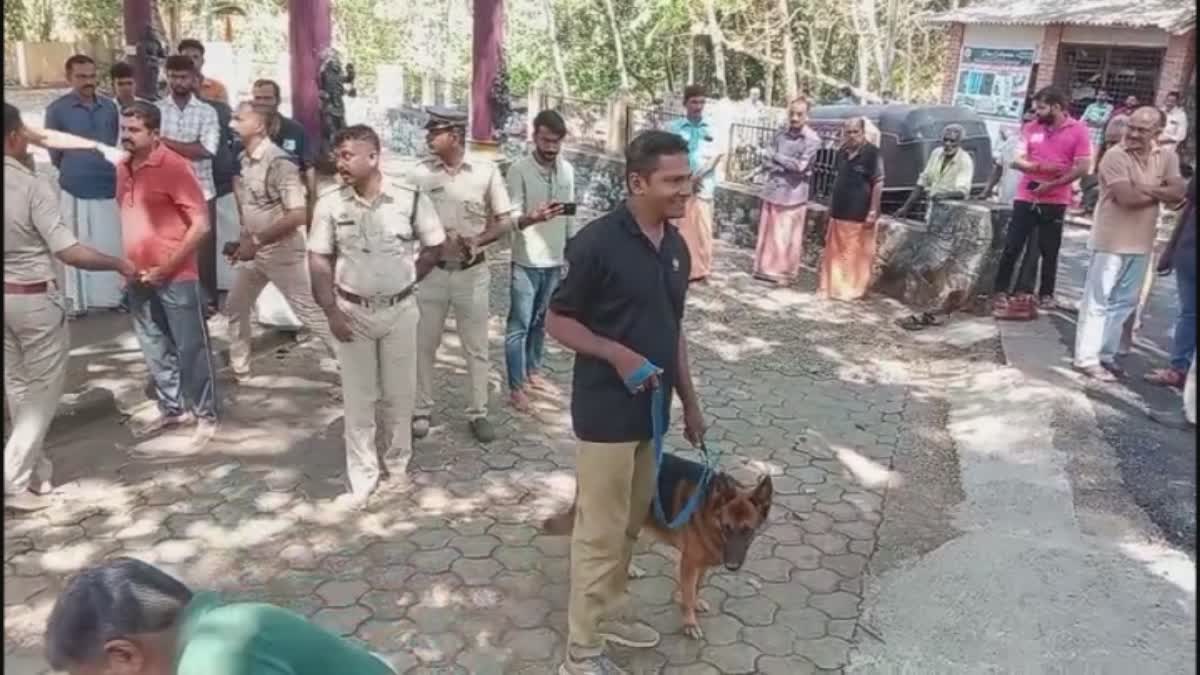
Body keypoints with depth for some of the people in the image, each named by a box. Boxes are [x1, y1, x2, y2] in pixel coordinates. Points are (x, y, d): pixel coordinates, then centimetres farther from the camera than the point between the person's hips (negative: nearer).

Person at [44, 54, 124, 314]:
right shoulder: (57, 110, -5)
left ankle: (112, 296, 20)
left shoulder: (109, 106, 5)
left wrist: (103, 169, 12)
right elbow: (55, 153, 3)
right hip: (75, 190, -3)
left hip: (109, 188, 3)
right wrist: (74, 172, 12)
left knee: (111, 245, 8)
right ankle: (77, 300, 13)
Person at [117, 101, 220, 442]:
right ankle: (172, 408, 31)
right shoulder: (123, 169, 8)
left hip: (175, 276, -7)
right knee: (155, 349, 16)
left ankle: (206, 415, 14)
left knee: (191, 348, 1)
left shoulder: (175, 167, -14)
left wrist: (167, 267, -16)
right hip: (139, 277, 7)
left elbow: (201, 225, -17)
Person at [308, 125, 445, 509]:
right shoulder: (330, 203, -6)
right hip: (352, 312, 1)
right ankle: (362, 478, 18)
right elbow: (319, 259, -2)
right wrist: (331, 311, -9)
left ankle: (398, 460, 34)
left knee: (399, 393, 12)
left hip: (399, 310, -1)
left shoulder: (410, 198, -11)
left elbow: (434, 246, 1)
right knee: (358, 398, 7)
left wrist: (406, 280, -1)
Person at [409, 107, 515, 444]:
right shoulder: (420, 173, -4)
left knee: (476, 347, 9)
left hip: (472, 272, 0)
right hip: (431, 271, 1)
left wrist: (476, 241, -19)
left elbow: (504, 222, -1)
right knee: (424, 344, 10)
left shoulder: (486, 171, -6)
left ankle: (478, 413, 24)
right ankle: (421, 411, 26)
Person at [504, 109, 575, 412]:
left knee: (541, 321, 18)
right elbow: (513, 219, -17)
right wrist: (533, 218, -38)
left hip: (555, 259, 5)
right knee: (519, 325, 0)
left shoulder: (567, 169, 4)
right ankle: (516, 388, 7)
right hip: (527, 261, -5)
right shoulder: (519, 169, -13)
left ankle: (533, 371, 33)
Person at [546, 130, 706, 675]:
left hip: (651, 409, 7)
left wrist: (689, 402, 15)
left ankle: (610, 612, 40)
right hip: (606, 411, -7)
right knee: (600, 532, 3)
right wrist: (618, 354, -24)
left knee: (629, 524, 20)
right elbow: (557, 320, -11)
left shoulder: (676, 246, 6)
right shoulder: (597, 242, -17)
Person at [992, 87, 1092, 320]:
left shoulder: (1078, 131, -4)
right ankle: (999, 293, 6)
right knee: (1011, 247, 0)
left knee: (1049, 251, 8)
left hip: (1055, 201, -2)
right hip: (1025, 197, 2)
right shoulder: (1030, 128, 5)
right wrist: (1041, 167, -17)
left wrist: (1052, 185, -14)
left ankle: (1045, 294, 19)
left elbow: (1082, 168, -8)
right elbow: (1017, 161, 1)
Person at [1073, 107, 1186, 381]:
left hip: (1141, 242, 6)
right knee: (1098, 301, -2)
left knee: (1123, 301, 13)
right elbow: (1127, 197, -22)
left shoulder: (1167, 158, 5)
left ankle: (1106, 354, 24)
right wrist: (1161, 192, -8)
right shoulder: (1115, 156, -13)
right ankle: (1087, 358, 2)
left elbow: (1178, 193, -6)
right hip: (1112, 241, -6)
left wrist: (1147, 188, -18)